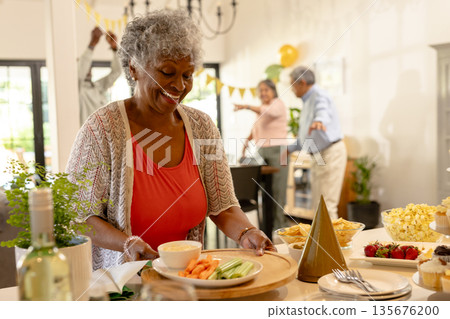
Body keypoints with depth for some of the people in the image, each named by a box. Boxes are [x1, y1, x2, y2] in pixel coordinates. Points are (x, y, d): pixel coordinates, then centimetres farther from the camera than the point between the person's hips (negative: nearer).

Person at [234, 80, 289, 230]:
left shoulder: (278, 104, -4)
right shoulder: (262, 108, 19)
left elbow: (268, 111, -27)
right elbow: (256, 127, 28)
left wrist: (247, 107, -38)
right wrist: (247, 140, 11)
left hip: (277, 150, -7)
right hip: (261, 151, 7)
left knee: (277, 188, -6)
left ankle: (278, 224, -1)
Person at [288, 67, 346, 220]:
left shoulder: (319, 96, -13)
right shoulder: (307, 101, 19)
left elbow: (323, 111, -39)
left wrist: (319, 120, -60)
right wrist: (290, 148, 29)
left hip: (331, 153, -10)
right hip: (318, 156, 10)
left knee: (326, 205, -12)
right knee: (317, 206, 13)